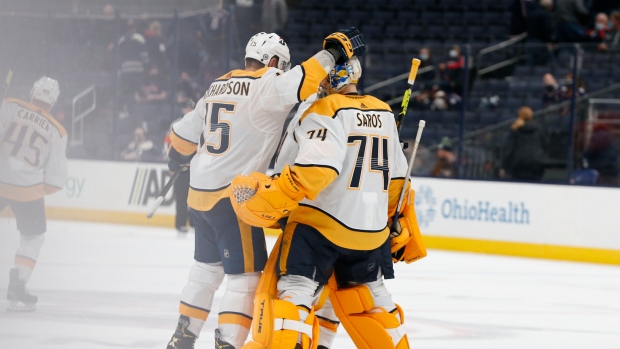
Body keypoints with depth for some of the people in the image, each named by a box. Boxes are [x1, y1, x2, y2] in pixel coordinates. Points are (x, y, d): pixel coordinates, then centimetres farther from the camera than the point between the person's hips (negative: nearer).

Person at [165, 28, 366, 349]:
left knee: (208, 266, 25)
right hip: (232, 197, -9)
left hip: (200, 193, 9)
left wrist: (178, 158, 43)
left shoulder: (218, 87, 13)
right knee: (247, 275, -6)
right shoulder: (265, 85, -12)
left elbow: (185, 134, 23)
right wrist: (334, 51, -24)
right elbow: (298, 83, -32)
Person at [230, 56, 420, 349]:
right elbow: (396, 178, 19)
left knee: (296, 291, -10)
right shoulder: (384, 114, 12)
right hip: (372, 230, 7)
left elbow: (315, 167, -26)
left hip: (321, 225, -7)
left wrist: (271, 200, -22)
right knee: (369, 295, 21)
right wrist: (394, 220, 32)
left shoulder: (326, 111, -12)